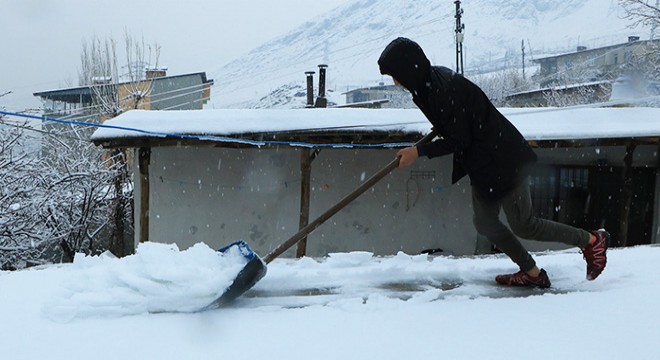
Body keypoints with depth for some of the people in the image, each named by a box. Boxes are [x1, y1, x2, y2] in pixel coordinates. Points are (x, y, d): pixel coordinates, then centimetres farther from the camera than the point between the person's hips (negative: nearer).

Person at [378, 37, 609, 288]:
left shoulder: (445, 88, -26)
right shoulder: (430, 81, 3)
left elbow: (458, 141, -21)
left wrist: (420, 151, -17)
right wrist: (441, 128, 8)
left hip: (502, 161, -10)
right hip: (481, 165, 10)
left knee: (523, 226, 1)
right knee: (485, 223, 12)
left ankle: (592, 240, 20)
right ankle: (532, 273, 26)